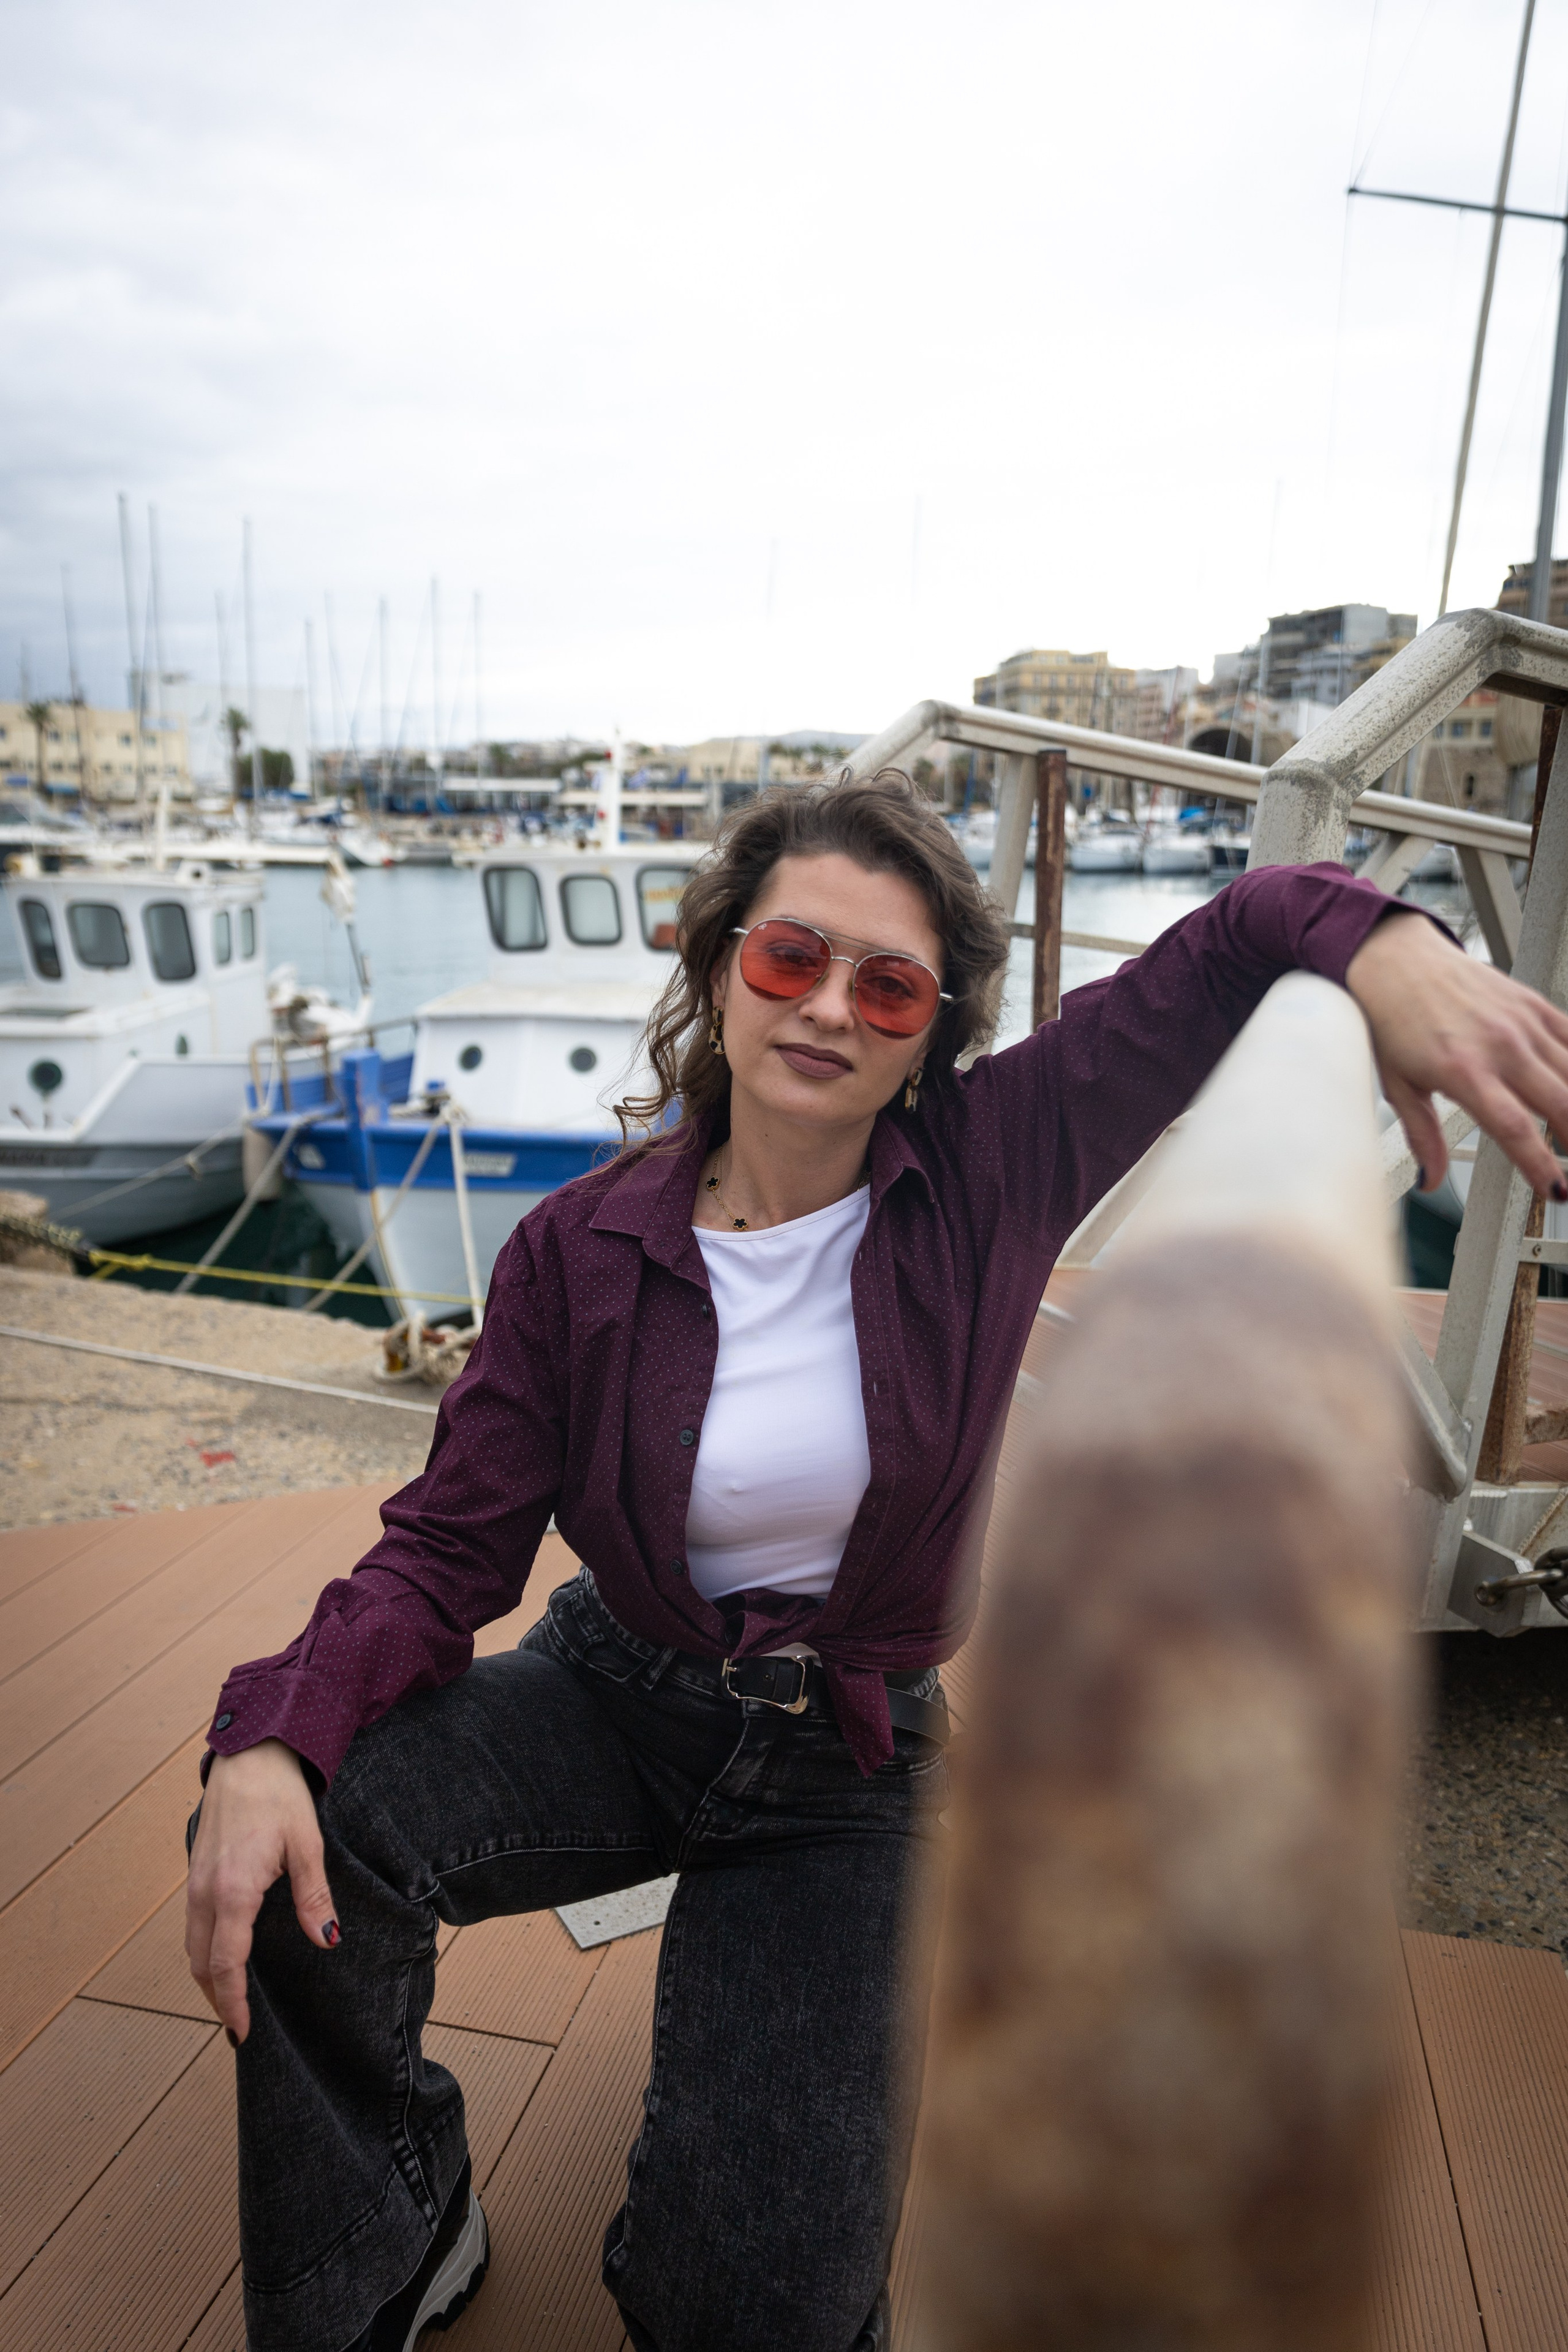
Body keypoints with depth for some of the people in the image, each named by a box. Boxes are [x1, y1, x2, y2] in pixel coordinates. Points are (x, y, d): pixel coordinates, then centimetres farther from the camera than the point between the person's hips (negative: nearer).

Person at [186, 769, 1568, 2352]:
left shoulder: (987, 1175, -14)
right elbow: (450, 1551, -10)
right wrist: (272, 1737, -28)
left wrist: (1382, 945, -36)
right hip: (616, 1698, 1)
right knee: (302, 1836, -26)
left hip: (852, 1768, 0)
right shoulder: (580, 1250, -12)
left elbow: (1241, 944, -12)